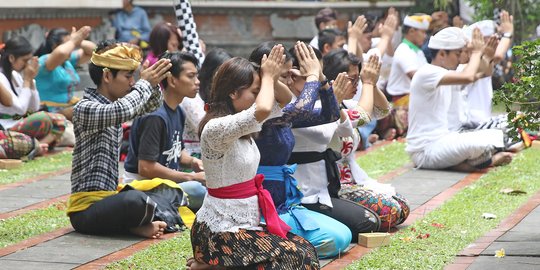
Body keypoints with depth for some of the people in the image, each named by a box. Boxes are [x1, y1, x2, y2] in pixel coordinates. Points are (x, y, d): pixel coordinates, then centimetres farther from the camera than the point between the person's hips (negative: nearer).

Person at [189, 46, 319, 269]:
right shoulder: (216, 127, -21)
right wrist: (268, 76, -18)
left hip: (243, 224, 10)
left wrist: (273, 78, -1)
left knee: (305, 249, 9)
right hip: (221, 232, -10)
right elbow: (263, 110, -37)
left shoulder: (238, 124, 7)